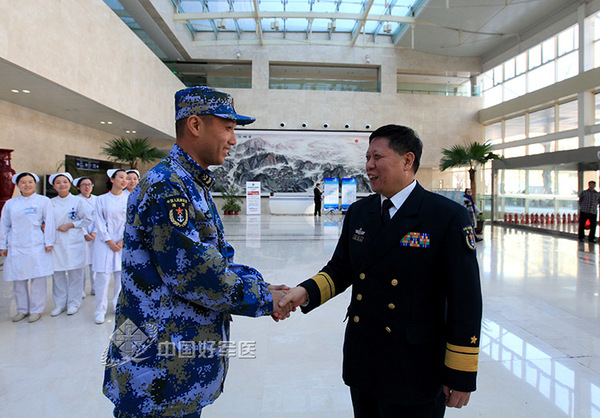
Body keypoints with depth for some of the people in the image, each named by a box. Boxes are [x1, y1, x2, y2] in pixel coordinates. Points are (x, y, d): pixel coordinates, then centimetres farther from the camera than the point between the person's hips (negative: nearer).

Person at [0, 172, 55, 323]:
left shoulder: (43, 201, 4)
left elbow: (49, 223, 1)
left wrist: (49, 242, -3)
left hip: (36, 247, -3)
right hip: (16, 248, 3)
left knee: (38, 278, -2)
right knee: (18, 279, 6)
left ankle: (36, 310, 9)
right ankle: (22, 309, 19)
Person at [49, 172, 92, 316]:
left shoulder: (77, 201, 1)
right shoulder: (50, 203, 10)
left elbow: (88, 219, -1)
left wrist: (70, 225, -8)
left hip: (74, 243, -3)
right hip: (56, 243, 3)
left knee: (74, 272, 1)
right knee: (57, 273, 5)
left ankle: (73, 303, 13)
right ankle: (60, 304, 18)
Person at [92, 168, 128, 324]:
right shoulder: (101, 199, 6)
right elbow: (100, 222, 1)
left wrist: (122, 240, -6)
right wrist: (109, 241, -7)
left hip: (124, 242, 1)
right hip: (105, 242, -1)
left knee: (122, 275, 2)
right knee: (103, 276, -3)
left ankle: (119, 306, 17)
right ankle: (100, 310, 7)